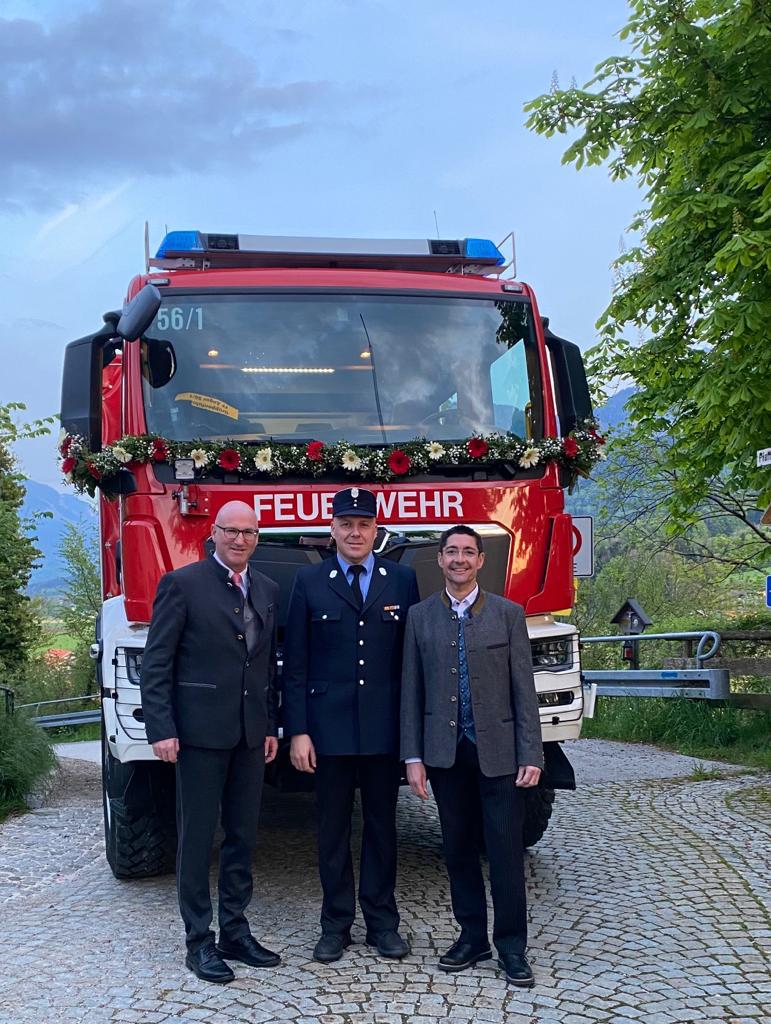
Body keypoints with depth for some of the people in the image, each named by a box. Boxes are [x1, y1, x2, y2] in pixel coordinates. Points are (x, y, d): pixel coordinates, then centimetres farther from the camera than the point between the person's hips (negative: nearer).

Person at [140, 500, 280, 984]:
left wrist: (272, 726, 9)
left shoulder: (267, 591, 11)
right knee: (198, 836, 3)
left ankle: (235, 931, 23)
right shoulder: (182, 584, -6)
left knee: (243, 836, 12)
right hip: (201, 730, -6)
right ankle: (199, 941, 12)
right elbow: (156, 663, -8)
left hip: (250, 734, 6)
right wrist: (162, 729, -14)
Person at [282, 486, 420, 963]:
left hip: (386, 727, 1)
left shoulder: (403, 580, 4)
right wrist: (298, 731, -6)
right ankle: (336, 923, 18)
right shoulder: (309, 582, 1)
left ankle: (383, 921, 21)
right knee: (333, 828, 7)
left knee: (382, 824, 10)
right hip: (329, 727, -1)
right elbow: (295, 664, 0)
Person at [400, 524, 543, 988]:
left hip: (498, 750, -2)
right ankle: (472, 936, 23)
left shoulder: (508, 614, 2)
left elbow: (523, 688, -1)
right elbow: (412, 691, 4)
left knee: (506, 850, 1)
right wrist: (413, 757, -1)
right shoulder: (420, 616, 5)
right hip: (446, 752, 2)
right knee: (459, 849, 10)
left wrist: (531, 754, -7)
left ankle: (511, 945, 12)